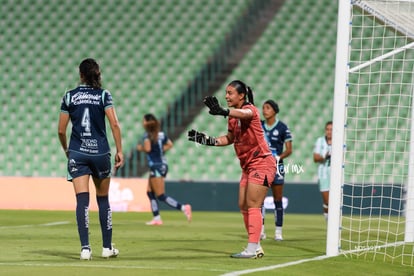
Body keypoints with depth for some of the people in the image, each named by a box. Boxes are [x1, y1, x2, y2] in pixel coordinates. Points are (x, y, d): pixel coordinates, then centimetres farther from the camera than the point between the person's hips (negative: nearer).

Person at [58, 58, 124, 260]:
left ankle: (85, 247, -17)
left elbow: (61, 130, 3)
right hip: (100, 152, 0)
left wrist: (66, 150, 20)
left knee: (82, 200, -6)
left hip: (77, 153, 0)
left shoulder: (69, 96, 2)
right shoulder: (104, 95, 0)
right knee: (103, 199, 14)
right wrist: (119, 151, -3)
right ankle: (107, 247, 18)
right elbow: (114, 124, -9)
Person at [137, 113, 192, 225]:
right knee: (150, 192, 12)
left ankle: (183, 208, -14)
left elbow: (147, 148, -26)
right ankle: (156, 218, 10)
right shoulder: (161, 134, 8)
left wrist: (140, 148, -6)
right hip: (163, 165, 9)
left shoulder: (147, 135, -14)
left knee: (160, 196, -6)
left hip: (156, 167, -9)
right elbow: (169, 144, 16)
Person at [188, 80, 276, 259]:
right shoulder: (233, 118, 9)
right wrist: (208, 140, 9)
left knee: (252, 205, -13)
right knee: (243, 206, 9)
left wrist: (224, 111, -60)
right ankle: (256, 248, 15)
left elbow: (245, 114, -41)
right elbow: (230, 138, 23)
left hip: (261, 163, -9)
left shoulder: (250, 109, -16)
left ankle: (252, 249, -15)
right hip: (248, 166, 9)